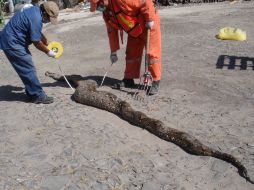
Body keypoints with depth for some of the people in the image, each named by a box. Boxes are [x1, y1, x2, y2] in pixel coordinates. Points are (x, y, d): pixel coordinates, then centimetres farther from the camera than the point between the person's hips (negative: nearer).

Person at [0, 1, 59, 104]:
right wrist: (48, 52, -3)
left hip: (11, 41, 10)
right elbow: (36, 42, -17)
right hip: (12, 43, -10)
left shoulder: (35, 11, 7)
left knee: (28, 68, 15)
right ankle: (38, 96, 1)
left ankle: (32, 93, 24)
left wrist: (49, 44, 21)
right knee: (28, 69, -6)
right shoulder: (36, 19, -25)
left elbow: (38, 33, 21)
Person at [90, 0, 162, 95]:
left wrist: (150, 19, -26)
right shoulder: (106, 13, -2)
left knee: (152, 54, -7)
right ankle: (129, 79, 23)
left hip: (149, 25, -8)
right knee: (131, 54, 11)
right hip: (134, 32, 8)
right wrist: (113, 52, 6)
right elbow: (112, 32, 5)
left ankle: (156, 83, 0)